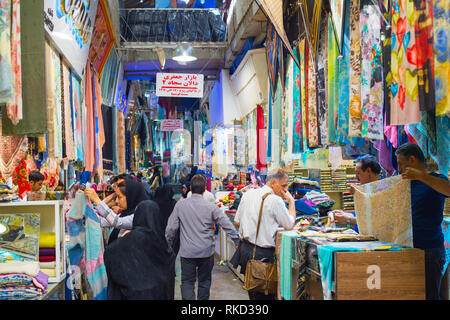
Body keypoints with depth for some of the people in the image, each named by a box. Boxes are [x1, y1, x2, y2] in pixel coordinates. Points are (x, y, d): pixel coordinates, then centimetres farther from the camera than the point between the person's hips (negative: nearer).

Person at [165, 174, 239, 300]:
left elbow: (171, 227, 0)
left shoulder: (180, 204, -5)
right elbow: (227, 225, -5)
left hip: (187, 251, 0)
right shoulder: (211, 207, -7)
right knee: (204, 281, 16)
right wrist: (237, 240, 8)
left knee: (187, 281, 5)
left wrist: (169, 242, 17)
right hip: (206, 251, 0)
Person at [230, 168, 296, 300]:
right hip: (263, 254, -7)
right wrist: (291, 202, 3)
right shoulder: (276, 200, -15)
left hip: (245, 248, 7)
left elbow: (237, 222, 13)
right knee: (266, 294, 4)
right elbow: (290, 225, -5)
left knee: (252, 288, 19)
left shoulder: (248, 194, 6)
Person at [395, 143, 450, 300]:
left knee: (429, 295, -4)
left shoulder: (435, 180, -6)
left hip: (430, 251, -7)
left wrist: (420, 175, -36)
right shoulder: (408, 183, 16)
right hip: (410, 249, 7)